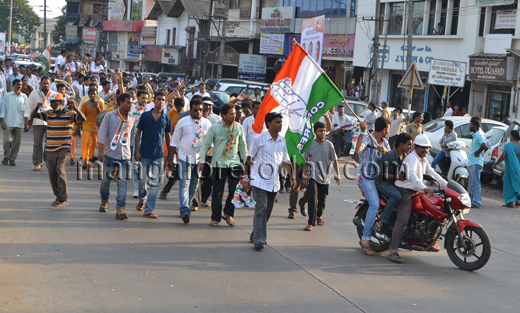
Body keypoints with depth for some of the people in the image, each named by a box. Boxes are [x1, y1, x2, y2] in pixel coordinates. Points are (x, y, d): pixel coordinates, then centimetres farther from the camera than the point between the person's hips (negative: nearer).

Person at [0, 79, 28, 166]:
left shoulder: (24, 97, 10)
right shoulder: (8, 96, 5)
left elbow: (26, 110, 12)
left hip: (20, 123, 2)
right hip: (8, 123, -2)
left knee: (17, 142, 1)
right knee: (7, 140, -6)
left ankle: (13, 159, 11)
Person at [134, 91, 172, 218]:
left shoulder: (166, 118, 4)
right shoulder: (145, 116, -1)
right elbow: (138, 133, 2)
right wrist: (136, 151, -4)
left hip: (159, 155, 1)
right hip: (145, 153, -1)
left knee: (155, 182, -4)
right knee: (143, 180, 8)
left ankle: (149, 210, -1)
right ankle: (142, 200, 38)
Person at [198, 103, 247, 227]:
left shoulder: (238, 127, 5)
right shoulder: (215, 127, -4)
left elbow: (243, 145, 16)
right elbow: (206, 144, 0)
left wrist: (245, 160, 16)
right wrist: (201, 160, -4)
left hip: (234, 162, 3)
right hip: (219, 163, -2)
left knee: (235, 189, -4)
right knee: (217, 191, 2)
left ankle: (228, 213, 18)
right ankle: (215, 218, 15)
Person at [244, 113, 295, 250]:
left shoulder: (282, 141, 9)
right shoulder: (259, 139, -5)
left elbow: (286, 161, 16)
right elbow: (249, 159, -2)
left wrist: (292, 176, 4)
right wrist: (246, 178, -5)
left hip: (274, 183, 5)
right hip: (259, 181, -5)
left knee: (268, 211, 11)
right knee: (261, 209, -11)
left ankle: (255, 235, 27)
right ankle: (259, 240, -9)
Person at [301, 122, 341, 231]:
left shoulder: (329, 144, 2)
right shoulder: (310, 144, -1)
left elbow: (334, 160, 8)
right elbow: (305, 161, 4)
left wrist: (338, 175, 1)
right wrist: (305, 176, -3)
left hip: (325, 177, 2)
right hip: (313, 176, -2)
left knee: (322, 200, 9)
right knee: (313, 199, -15)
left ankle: (319, 216, 38)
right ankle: (311, 223, -11)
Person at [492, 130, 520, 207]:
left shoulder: (508, 145, -14)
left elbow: (503, 157, -16)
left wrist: (495, 164, -8)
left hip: (511, 168, -5)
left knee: (509, 183, 4)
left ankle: (511, 202, 1)